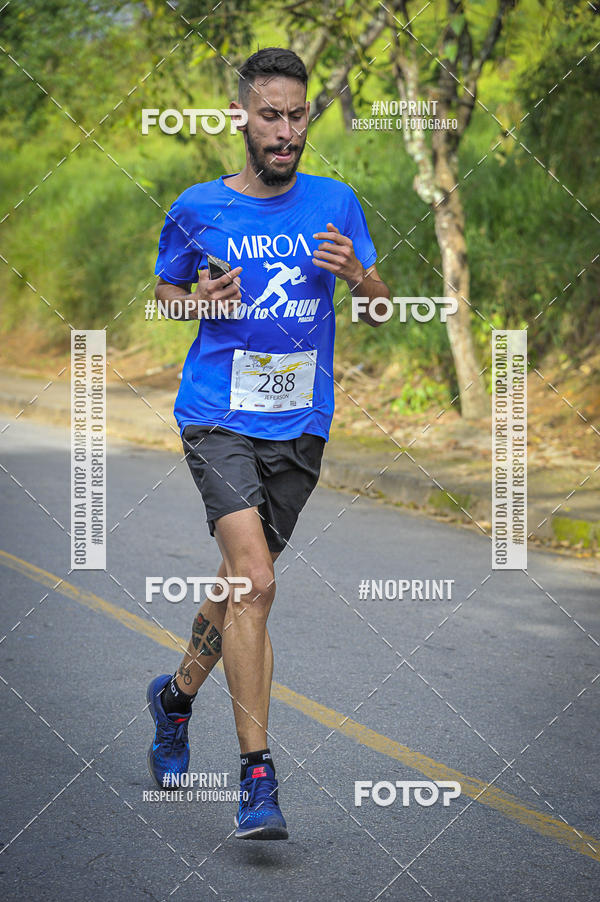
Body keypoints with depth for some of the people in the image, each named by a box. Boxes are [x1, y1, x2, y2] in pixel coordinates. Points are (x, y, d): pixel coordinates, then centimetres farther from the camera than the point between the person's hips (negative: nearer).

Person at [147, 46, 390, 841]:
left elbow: (383, 306, 11)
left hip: (301, 425, 4)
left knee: (245, 584, 13)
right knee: (254, 582, -19)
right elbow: (163, 293, 14)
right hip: (219, 417, -3)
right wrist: (200, 303, -9)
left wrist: (355, 273, -11)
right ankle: (257, 775, -17)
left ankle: (178, 694, 43)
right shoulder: (197, 210, 0)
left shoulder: (335, 204, 5)